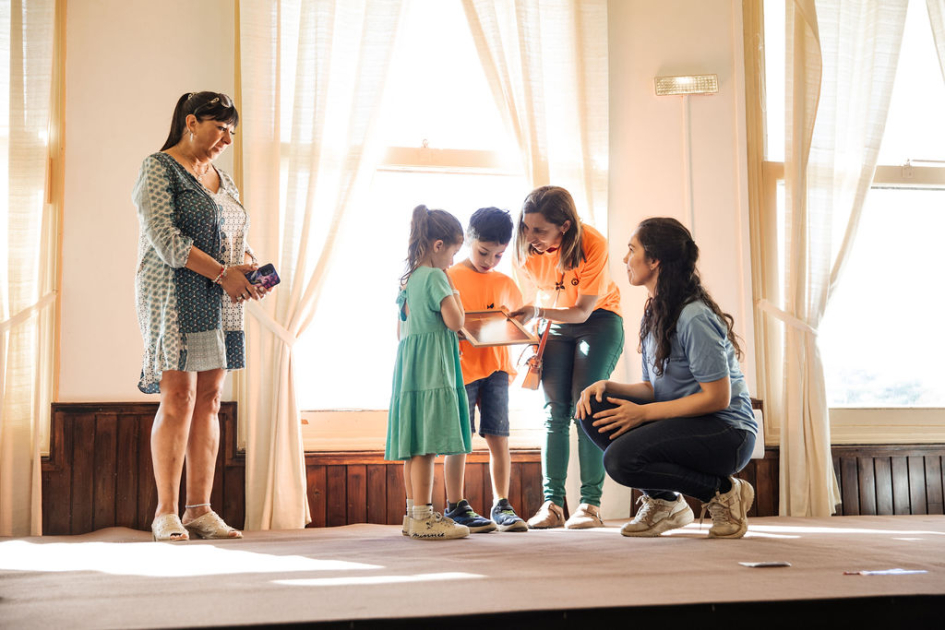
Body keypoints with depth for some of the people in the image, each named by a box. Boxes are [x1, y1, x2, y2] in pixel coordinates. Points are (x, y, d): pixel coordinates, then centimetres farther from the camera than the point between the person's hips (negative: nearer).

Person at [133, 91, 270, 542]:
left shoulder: (223, 181, 20)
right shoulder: (158, 169, -2)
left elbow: (238, 240, 22)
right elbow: (165, 238, -13)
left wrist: (249, 268, 0)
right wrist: (223, 273, -16)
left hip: (221, 302, 7)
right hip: (175, 297, -7)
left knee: (209, 400, 3)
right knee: (178, 398, -10)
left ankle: (200, 509, 6)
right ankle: (166, 513, -3)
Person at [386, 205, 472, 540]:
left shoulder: (409, 280, 17)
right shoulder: (435, 276, -10)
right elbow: (455, 321, -15)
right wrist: (455, 294, 1)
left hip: (410, 364, 10)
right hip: (432, 367, -9)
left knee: (416, 444, 10)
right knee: (427, 443, -9)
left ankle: (414, 513, 15)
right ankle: (422, 517, -9)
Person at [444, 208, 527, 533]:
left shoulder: (505, 283, 12)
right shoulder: (449, 277, 0)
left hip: (496, 368, 4)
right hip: (460, 366, -4)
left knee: (498, 437, 2)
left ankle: (502, 506, 10)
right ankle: (455, 507, 6)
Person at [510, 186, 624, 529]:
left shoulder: (592, 244, -27)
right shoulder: (525, 251, -14)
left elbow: (583, 312, -23)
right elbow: (532, 304, 1)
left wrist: (538, 312, -37)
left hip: (599, 320, -4)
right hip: (556, 326, 4)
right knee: (555, 411, -8)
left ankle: (590, 504, -16)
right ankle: (552, 504, -9)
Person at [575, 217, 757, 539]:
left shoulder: (694, 318, -19)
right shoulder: (653, 314, 11)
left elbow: (718, 397, -21)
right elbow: (654, 388, 11)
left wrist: (644, 412, -20)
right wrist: (607, 386, -8)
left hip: (728, 433, -9)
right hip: (684, 425, 9)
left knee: (621, 459, -27)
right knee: (593, 408, -7)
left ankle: (723, 492, -7)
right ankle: (662, 501, 4)